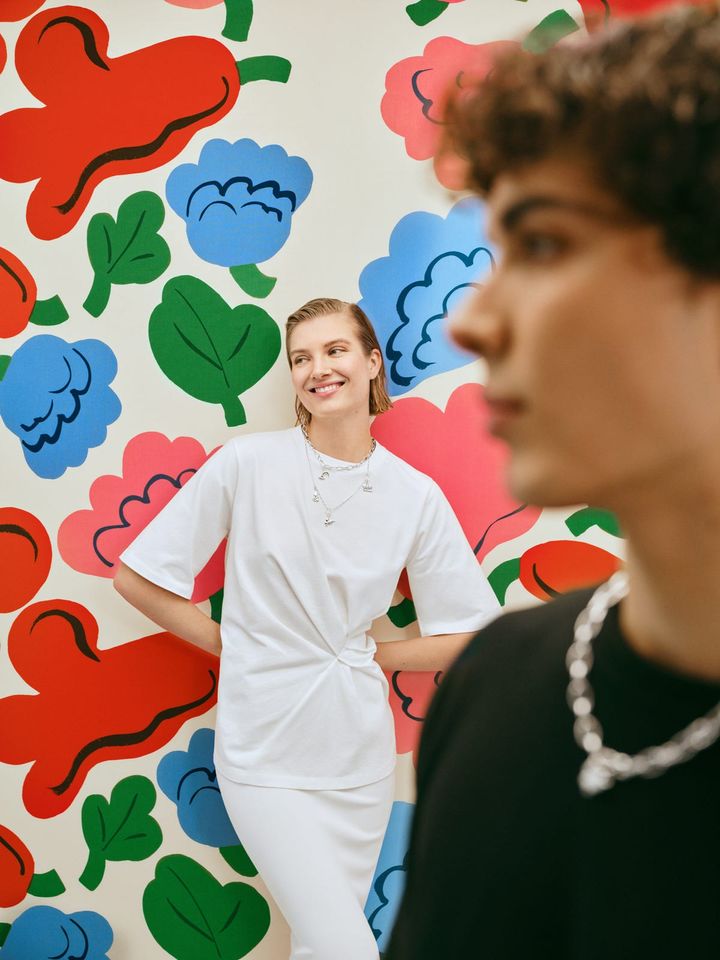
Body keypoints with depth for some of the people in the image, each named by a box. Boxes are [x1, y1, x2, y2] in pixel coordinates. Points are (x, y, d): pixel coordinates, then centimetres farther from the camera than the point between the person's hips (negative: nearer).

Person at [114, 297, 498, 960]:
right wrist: (232, 645, -2)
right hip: (266, 750, -3)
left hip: (359, 750, 3)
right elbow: (138, 577, -4)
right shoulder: (248, 463, -8)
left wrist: (365, 656, 0)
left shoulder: (416, 495, -1)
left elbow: (469, 635, 4)